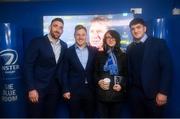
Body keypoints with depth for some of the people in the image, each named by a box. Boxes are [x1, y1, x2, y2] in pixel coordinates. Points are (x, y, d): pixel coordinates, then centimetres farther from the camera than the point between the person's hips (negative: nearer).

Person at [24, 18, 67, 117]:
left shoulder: (64, 46, 6)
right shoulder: (37, 42, -9)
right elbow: (28, 66, -11)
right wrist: (31, 88, -16)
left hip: (55, 88, 5)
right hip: (38, 87, -4)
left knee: (50, 115, 14)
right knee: (35, 115, 5)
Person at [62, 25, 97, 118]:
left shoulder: (94, 51, 4)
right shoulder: (68, 51, 0)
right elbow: (65, 73, 0)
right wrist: (65, 90, -5)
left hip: (90, 90, 2)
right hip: (74, 91, -2)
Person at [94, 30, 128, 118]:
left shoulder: (123, 56, 8)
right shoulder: (100, 55, 9)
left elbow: (126, 74, 8)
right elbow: (95, 73, 9)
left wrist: (122, 85, -9)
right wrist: (99, 82, -10)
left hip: (117, 94, 0)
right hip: (102, 94, 0)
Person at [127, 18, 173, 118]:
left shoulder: (159, 43, -3)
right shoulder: (130, 48, 10)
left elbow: (167, 68, -8)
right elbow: (129, 70, 12)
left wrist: (163, 92, -14)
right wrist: (129, 88, 3)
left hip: (154, 93, -3)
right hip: (135, 93, 4)